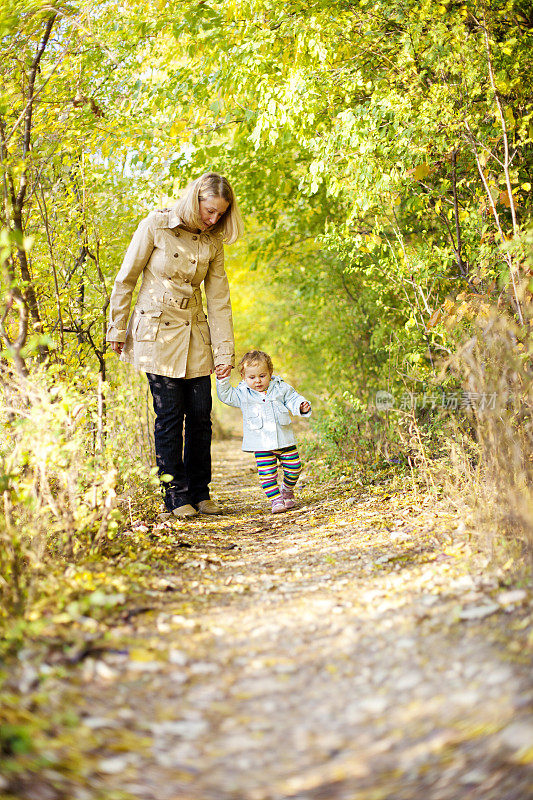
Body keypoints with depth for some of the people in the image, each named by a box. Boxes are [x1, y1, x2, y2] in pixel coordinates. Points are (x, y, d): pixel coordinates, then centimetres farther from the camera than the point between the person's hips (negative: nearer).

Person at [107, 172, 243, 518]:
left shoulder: (213, 243, 2)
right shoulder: (155, 226, -10)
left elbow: (219, 300, 3)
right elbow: (125, 280, -4)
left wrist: (225, 351, -2)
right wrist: (117, 330, -3)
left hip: (195, 334, 4)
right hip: (157, 332, -4)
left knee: (201, 415, 3)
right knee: (169, 415, -4)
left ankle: (200, 493, 17)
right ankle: (176, 496, 7)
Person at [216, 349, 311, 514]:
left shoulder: (281, 388, 3)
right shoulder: (242, 393, 2)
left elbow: (293, 399, 6)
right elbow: (226, 396, 3)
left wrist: (301, 406, -14)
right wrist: (222, 381, -11)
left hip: (284, 440, 1)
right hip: (261, 446, -1)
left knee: (294, 467, 5)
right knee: (267, 474, -8)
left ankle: (287, 490, 31)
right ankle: (276, 499, 5)